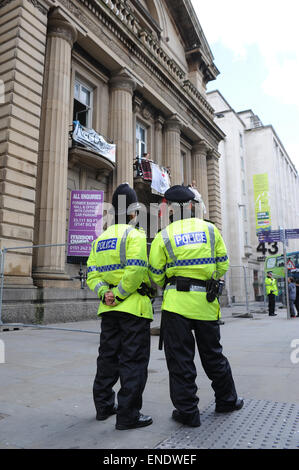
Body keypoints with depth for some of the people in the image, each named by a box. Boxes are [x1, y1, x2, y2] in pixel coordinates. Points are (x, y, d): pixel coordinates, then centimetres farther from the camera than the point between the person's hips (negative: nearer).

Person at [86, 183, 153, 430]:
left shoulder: (100, 239, 14)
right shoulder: (135, 235, -9)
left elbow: (92, 274, 8)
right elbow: (135, 271, -22)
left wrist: (104, 293, -3)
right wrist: (118, 294, -13)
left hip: (108, 308, 8)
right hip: (134, 307, -7)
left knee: (108, 357, 17)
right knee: (133, 361, 1)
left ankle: (104, 406, 31)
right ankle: (128, 415, 8)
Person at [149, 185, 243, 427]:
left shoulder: (163, 236, -4)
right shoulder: (211, 230, 3)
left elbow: (156, 275, -1)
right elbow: (223, 265, 6)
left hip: (177, 302, -3)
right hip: (207, 302, 3)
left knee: (180, 358, 8)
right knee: (213, 354, 20)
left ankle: (187, 411, 16)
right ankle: (227, 400, 37)